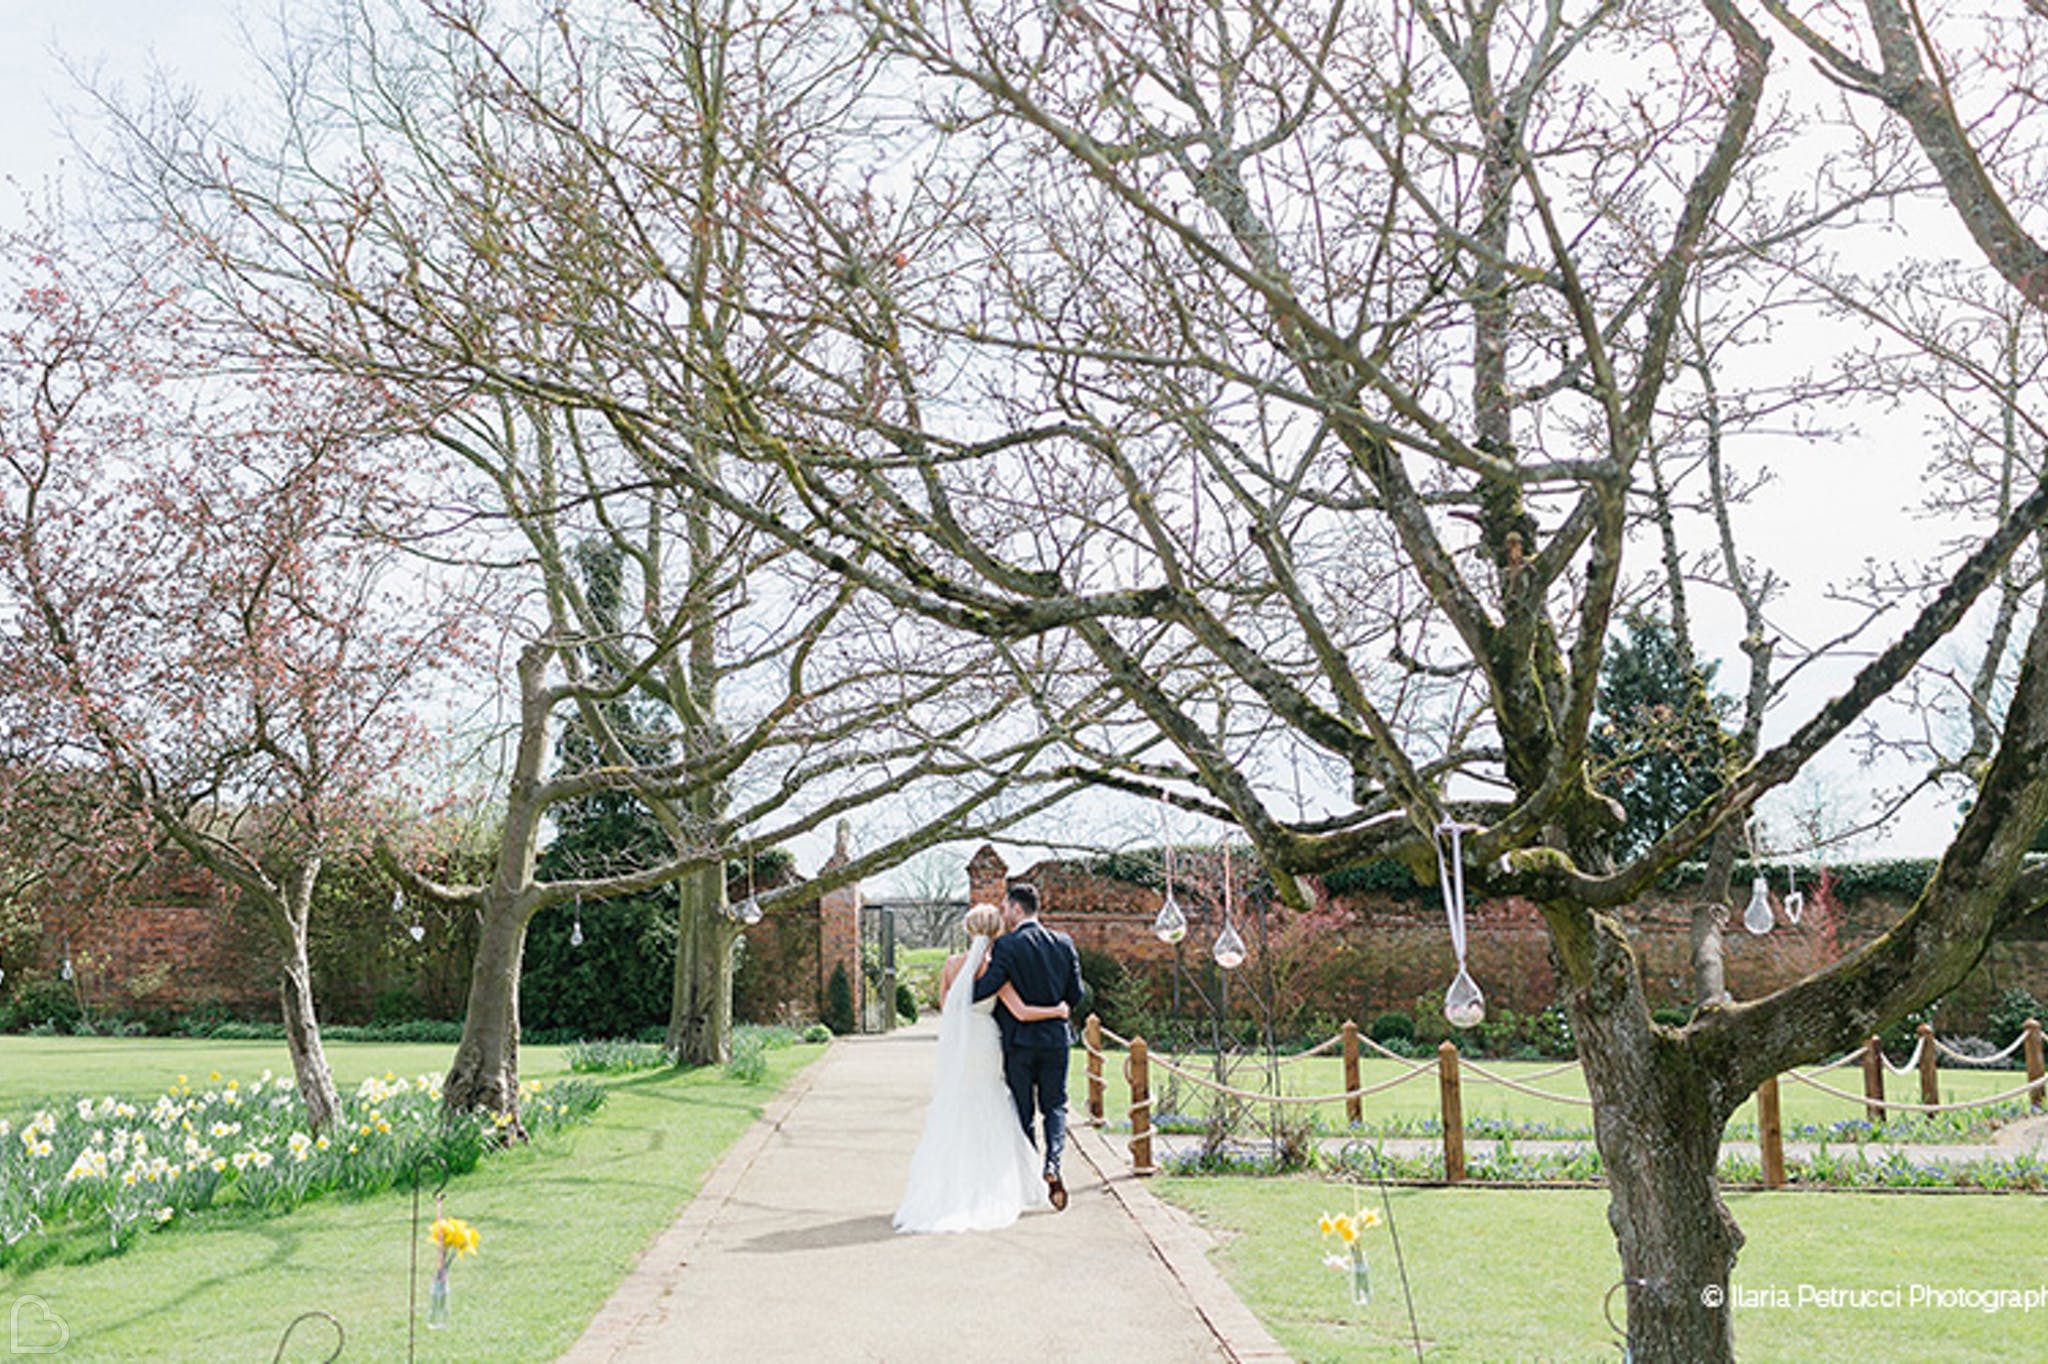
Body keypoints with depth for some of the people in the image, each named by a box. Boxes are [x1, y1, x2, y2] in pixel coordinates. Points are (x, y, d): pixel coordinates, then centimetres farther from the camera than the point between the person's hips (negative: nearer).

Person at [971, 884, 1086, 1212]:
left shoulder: (1007, 946, -13)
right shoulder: (1064, 943, 2)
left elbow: (987, 988, -22)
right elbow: (1075, 994, 5)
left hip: (1019, 1040, -3)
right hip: (1056, 1038, 3)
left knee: (1023, 1111, 8)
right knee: (1055, 1105, 15)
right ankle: (1053, 1163, -8)